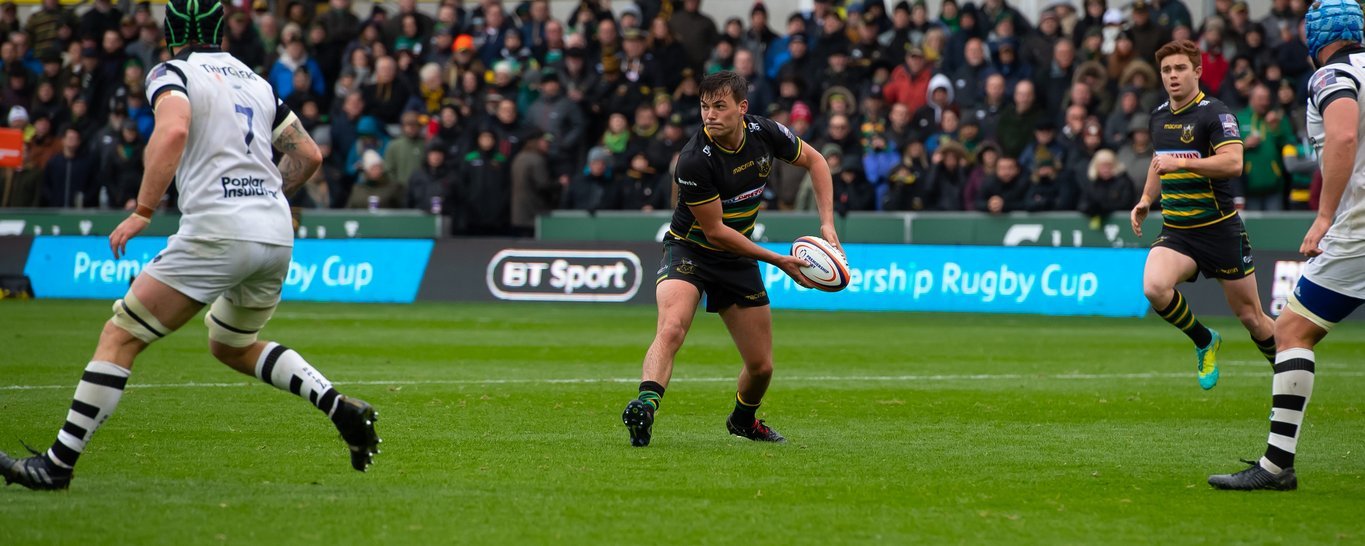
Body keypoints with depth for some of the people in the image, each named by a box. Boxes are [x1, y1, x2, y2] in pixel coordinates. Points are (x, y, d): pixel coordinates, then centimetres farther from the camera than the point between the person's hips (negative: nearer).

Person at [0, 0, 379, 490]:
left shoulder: (172, 73, 0)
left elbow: (173, 131, -21)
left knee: (120, 337, 0)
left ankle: (57, 464, -3)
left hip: (218, 232, -7)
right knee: (233, 347, 28)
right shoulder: (255, 81, 20)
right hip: (278, 234, 7)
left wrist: (141, 212, -18)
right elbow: (308, 155, 20)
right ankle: (340, 408, 12)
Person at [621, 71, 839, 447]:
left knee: (761, 366, 7)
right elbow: (715, 232, -21)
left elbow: (814, 161, 8)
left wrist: (827, 222, -3)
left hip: (738, 259, 5)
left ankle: (743, 419, 37)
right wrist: (779, 261, -19)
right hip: (689, 250, -5)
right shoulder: (694, 161, -27)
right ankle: (645, 405, -50)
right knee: (671, 328, -35)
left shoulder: (764, 133, -12)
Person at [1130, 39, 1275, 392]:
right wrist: (1145, 200, 15)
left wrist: (1182, 162, -30)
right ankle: (1205, 342, 2)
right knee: (1154, 287, -25)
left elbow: (1233, 163, -26)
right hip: (1177, 233, 5)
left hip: (1220, 229, -5)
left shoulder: (1215, 113, -11)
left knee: (1250, 316, 3)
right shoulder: (1159, 116, 10)